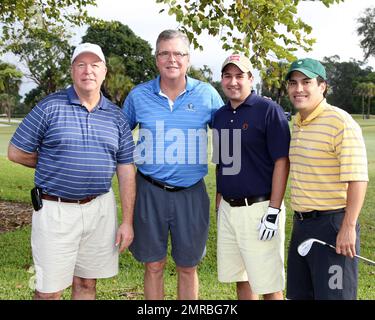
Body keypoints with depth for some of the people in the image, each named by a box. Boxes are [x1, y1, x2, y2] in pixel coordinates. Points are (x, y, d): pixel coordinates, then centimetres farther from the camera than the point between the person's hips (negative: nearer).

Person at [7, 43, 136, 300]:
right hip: (55, 209, -3)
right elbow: (17, 152, -1)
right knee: (49, 290, 6)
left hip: (100, 208, 3)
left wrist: (128, 221, 0)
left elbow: (126, 170, 4)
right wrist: (56, 168, 6)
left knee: (87, 284, 15)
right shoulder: (49, 107, -4)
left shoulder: (116, 116, 6)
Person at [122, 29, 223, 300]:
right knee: (154, 266, 11)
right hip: (150, 191, 1)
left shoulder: (207, 94, -1)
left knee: (188, 267, 12)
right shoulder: (139, 95, 0)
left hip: (191, 193, 0)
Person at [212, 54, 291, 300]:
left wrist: (273, 212, -17)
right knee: (240, 279, 16)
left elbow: (282, 162, -13)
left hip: (259, 208, -6)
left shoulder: (269, 110, -8)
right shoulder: (220, 115, 12)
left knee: (268, 285, 1)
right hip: (228, 209, 7)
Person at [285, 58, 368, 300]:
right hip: (301, 224, 8)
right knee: (298, 294, 17)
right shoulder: (297, 125, 12)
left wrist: (349, 227, -21)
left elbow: (358, 179, -19)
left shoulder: (341, 122, -14)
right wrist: (299, 219, 18)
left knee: (333, 294, 2)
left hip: (332, 224, -8)